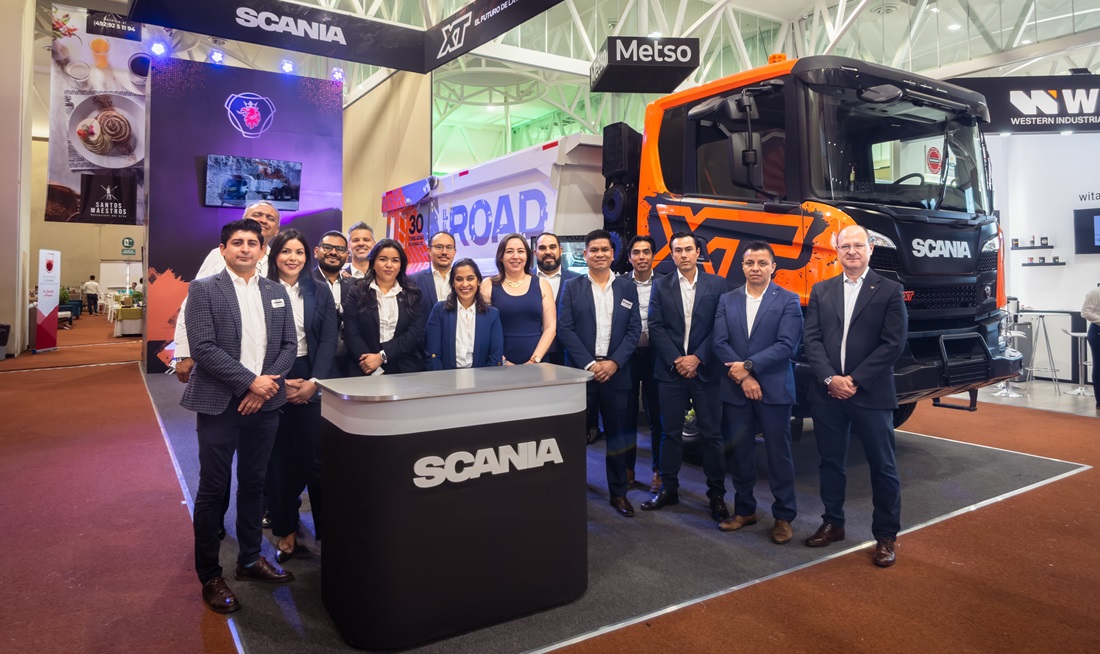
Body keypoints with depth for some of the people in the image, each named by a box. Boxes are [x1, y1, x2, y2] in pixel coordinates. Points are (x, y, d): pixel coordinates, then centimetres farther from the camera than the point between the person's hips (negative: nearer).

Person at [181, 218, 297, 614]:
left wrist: (269, 383, -8)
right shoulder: (204, 289, -3)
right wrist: (250, 381, -16)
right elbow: (203, 348, -12)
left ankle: (250, 559, 30)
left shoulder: (276, 292, 10)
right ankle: (209, 576, 19)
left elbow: (289, 345, 7)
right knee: (213, 489, 5)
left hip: (264, 402, 4)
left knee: (253, 484, 15)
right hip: (220, 403, -4)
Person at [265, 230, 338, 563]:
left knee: (317, 456, -1)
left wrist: (314, 381, -10)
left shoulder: (319, 291, 6)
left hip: (312, 381, 1)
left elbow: (329, 339, 1)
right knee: (279, 458, 4)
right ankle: (286, 533, 16)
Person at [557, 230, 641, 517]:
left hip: (616, 372, 2)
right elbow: (565, 329, -4)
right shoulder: (572, 287, 3)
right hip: (581, 372, -1)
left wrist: (614, 362, -9)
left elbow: (634, 329, 3)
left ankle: (619, 492, 21)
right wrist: (589, 364, -11)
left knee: (618, 434, 8)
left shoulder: (627, 287, 8)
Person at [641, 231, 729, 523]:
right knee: (671, 432, 8)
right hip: (670, 370, 1)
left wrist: (697, 358, -11)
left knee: (711, 433, 3)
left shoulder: (717, 284, 3)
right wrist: (675, 361, -9)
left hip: (705, 370, -1)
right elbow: (656, 327, 0)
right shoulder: (661, 286, 6)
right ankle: (668, 489, 20)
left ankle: (716, 493, 15)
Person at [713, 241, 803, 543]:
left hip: (774, 390, -3)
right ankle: (744, 510, 27)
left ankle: (783, 517, 18)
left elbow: (786, 345, -12)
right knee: (739, 452, 11)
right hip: (735, 390, 3)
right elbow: (720, 343, -1)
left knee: (778, 453, 5)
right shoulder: (727, 300, 7)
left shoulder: (788, 300, -2)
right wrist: (743, 377, -12)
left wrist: (748, 365, -15)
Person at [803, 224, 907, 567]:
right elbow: (812, 338, 2)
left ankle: (886, 536, 20)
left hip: (871, 394, -3)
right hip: (827, 393, 3)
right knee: (830, 462, 13)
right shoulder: (821, 291, 9)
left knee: (882, 466, 6)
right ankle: (832, 523, 29)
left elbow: (893, 344, -8)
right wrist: (830, 378, -11)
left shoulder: (889, 291, 0)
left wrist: (855, 380, -13)